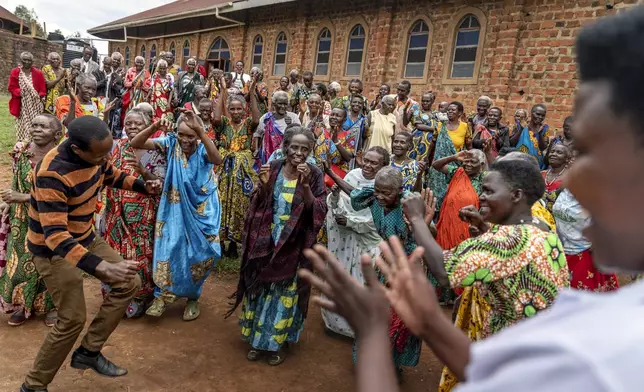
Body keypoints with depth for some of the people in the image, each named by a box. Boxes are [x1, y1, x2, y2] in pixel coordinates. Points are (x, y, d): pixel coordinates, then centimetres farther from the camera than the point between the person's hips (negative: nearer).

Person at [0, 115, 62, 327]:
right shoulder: (21, 151, -2)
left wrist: (22, 197, -24)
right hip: (21, 219, 5)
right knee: (20, 261, 13)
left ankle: (52, 304, 29)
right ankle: (24, 304, 33)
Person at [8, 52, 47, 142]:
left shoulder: (38, 73, 3)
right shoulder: (15, 72, 1)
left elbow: (43, 88, 4)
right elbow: (12, 88, 0)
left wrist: (40, 96, -12)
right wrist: (20, 92, -17)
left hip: (35, 104, 1)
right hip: (22, 105, 0)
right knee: (23, 125, 0)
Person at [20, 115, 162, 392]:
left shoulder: (95, 153, -10)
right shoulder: (52, 174, -33)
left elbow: (111, 174, 14)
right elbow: (55, 235, -38)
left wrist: (142, 186, -4)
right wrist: (102, 267, -48)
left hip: (85, 238, 8)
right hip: (53, 250, -8)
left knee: (129, 284, 3)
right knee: (73, 319, -5)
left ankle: (88, 352, 16)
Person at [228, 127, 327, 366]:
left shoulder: (314, 175, -9)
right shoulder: (273, 169, -3)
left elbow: (318, 212, -15)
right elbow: (258, 206, 0)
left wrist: (305, 184, -26)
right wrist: (263, 185, -18)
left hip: (293, 246, -2)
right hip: (266, 242, 3)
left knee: (286, 293, 11)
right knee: (261, 288, 13)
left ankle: (280, 341, 31)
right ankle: (259, 339, 33)